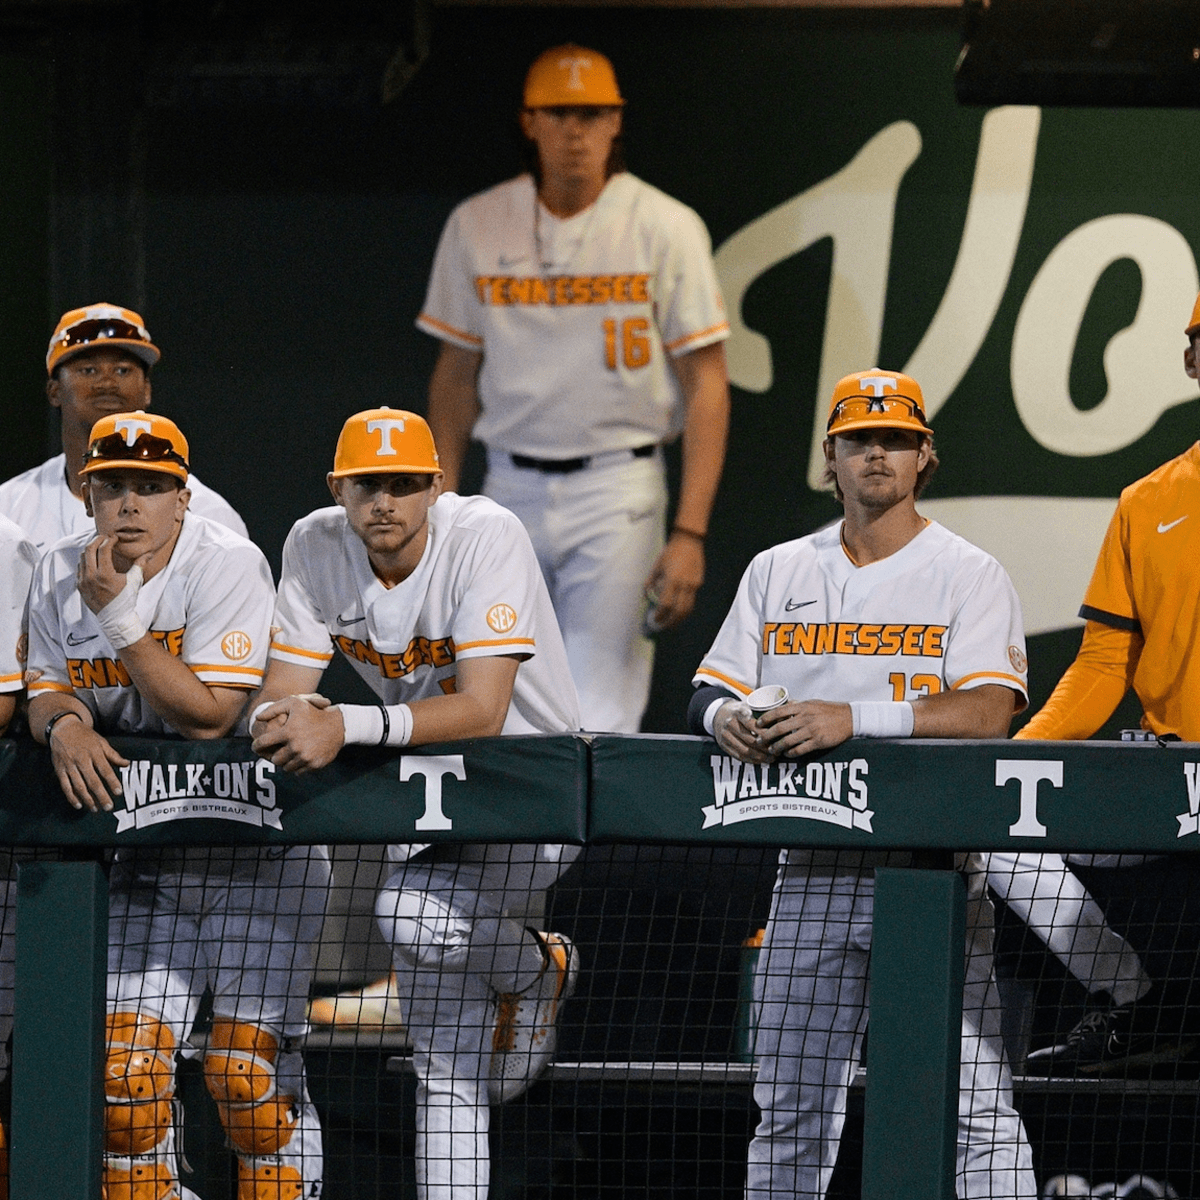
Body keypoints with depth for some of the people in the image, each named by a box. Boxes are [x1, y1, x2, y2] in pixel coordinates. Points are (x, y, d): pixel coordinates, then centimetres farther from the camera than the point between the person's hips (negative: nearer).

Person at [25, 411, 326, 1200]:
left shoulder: (227, 565, -16)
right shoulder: (61, 575, 2)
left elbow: (209, 717, -23)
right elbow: (49, 692, 7)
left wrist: (118, 615, -27)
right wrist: (64, 724, -17)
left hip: (258, 854, -5)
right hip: (148, 858, 5)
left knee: (246, 1068, -11)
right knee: (126, 1067, -1)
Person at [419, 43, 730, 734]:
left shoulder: (666, 228, -5)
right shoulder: (476, 227, 5)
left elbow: (706, 385, -6)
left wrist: (690, 533, -14)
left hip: (618, 490, -4)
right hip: (511, 489, 4)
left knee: (598, 724, -10)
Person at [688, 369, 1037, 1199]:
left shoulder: (968, 574, 0)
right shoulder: (779, 572, 15)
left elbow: (989, 711, -13)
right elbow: (710, 692, 14)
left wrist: (856, 717, -24)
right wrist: (726, 716, -12)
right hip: (812, 867, 4)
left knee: (975, 1108, -10)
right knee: (790, 1107, 6)